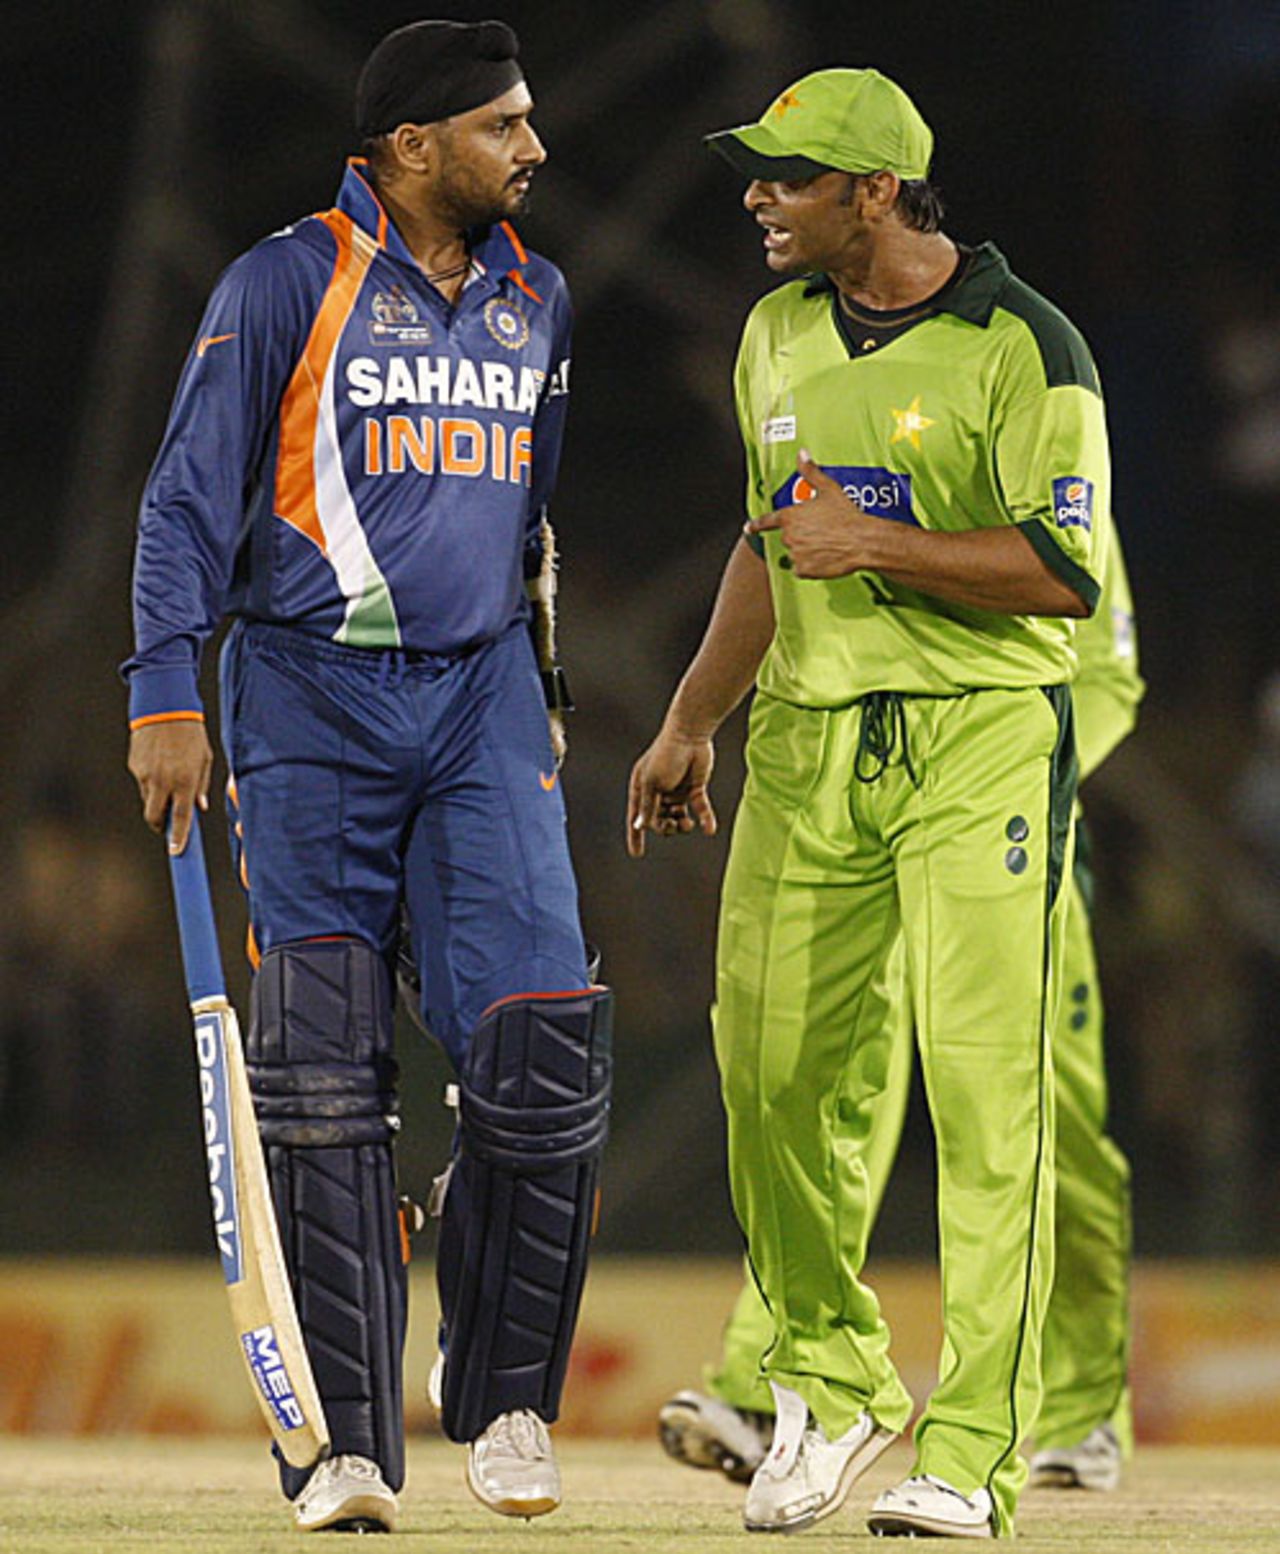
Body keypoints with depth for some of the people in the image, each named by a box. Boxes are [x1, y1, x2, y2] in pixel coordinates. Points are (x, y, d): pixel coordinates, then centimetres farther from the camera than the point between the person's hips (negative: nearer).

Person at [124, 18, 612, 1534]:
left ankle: (501, 1402, 5)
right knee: (324, 1076, -4)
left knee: (542, 1045, -11)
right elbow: (192, 497, -5)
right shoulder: (286, 284, -4)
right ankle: (344, 1446, 0)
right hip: (309, 699, -4)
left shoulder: (534, 300, 13)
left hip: (483, 699, 4)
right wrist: (166, 695, -13)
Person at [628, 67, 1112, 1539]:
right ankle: (827, 1384, 23)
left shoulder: (1020, 345, -9)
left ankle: (972, 1453, -10)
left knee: (985, 1087, -11)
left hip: (982, 739, -6)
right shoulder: (779, 333, 14)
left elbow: (1064, 572, -14)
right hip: (808, 741, 6)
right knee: (769, 1071, 2)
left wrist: (876, 545, -16)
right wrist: (690, 725, 24)